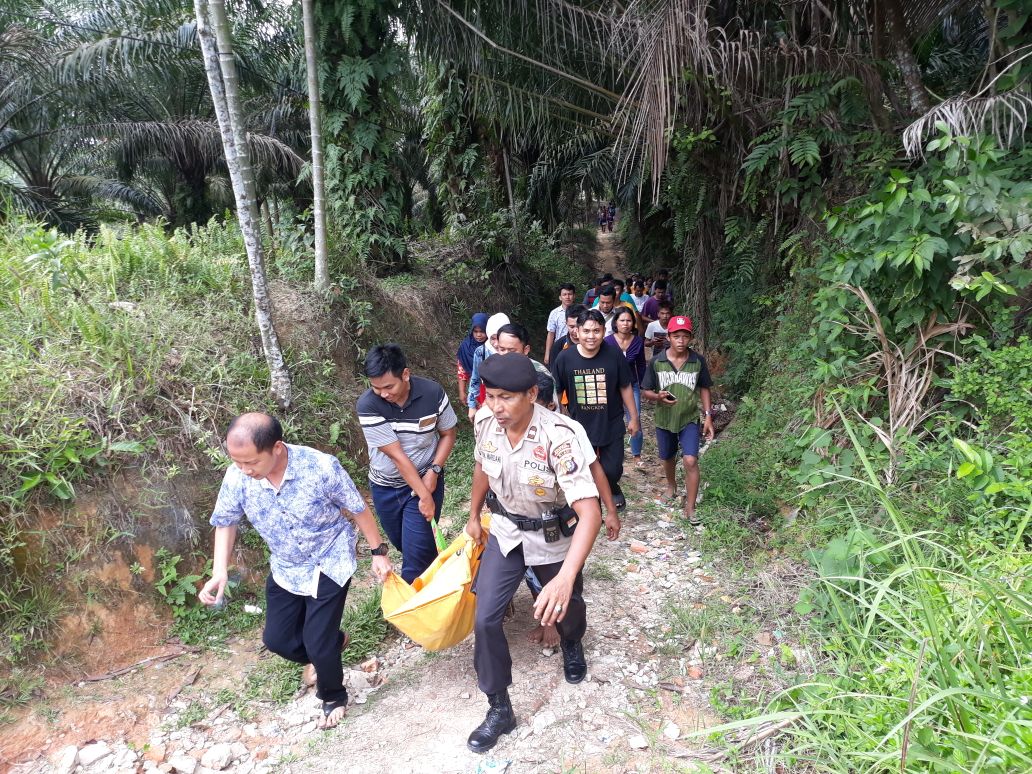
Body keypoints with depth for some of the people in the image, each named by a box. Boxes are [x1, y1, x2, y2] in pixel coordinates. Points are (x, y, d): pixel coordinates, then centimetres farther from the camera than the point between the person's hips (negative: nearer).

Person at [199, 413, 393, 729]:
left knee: (318, 641, -4)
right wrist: (220, 570, -14)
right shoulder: (237, 477, -21)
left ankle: (334, 697, 30)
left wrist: (378, 552, -9)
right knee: (276, 638, 13)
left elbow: (358, 509, -17)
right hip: (285, 569, 5)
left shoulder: (321, 467, -32)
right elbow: (225, 522, -2)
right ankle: (331, 643, 45)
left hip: (329, 563, -5)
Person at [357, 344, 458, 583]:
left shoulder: (433, 393, -19)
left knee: (418, 552, -6)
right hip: (384, 487, 1)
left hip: (425, 480, -1)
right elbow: (397, 455, -23)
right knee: (402, 544, 20)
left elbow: (448, 433, -2)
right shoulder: (367, 405, -23)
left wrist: (434, 471, -15)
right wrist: (425, 496, -21)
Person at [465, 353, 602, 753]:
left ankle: (571, 644, 59)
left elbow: (589, 512, -42)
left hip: (553, 537, -3)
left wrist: (566, 577, -54)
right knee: (485, 620, -4)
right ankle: (499, 709, 17)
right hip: (506, 531, 3)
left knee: (565, 609, 21)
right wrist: (474, 517, 15)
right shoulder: (485, 422, -20)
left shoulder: (557, 437, -36)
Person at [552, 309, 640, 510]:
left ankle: (613, 489, 42)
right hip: (580, 426, 1)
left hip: (611, 425, 0)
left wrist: (634, 418, 4)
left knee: (612, 470, 6)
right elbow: (556, 392, -2)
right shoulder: (565, 358, -14)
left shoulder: (614, 355, -15)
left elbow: (625, 387, -2)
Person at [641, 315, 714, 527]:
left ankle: (690, 508, -2)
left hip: (689, 419, -1)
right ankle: (671, 485, 52)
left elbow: (704, 389, 3)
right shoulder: (656, 362, -12)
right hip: (664, 420, 1)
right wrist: (658, 397, -26)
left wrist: (708, 417, -2)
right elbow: (646, 391, -4)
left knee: (690, 461, -14)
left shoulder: (698, 361, -10)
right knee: (667, 458, 21)